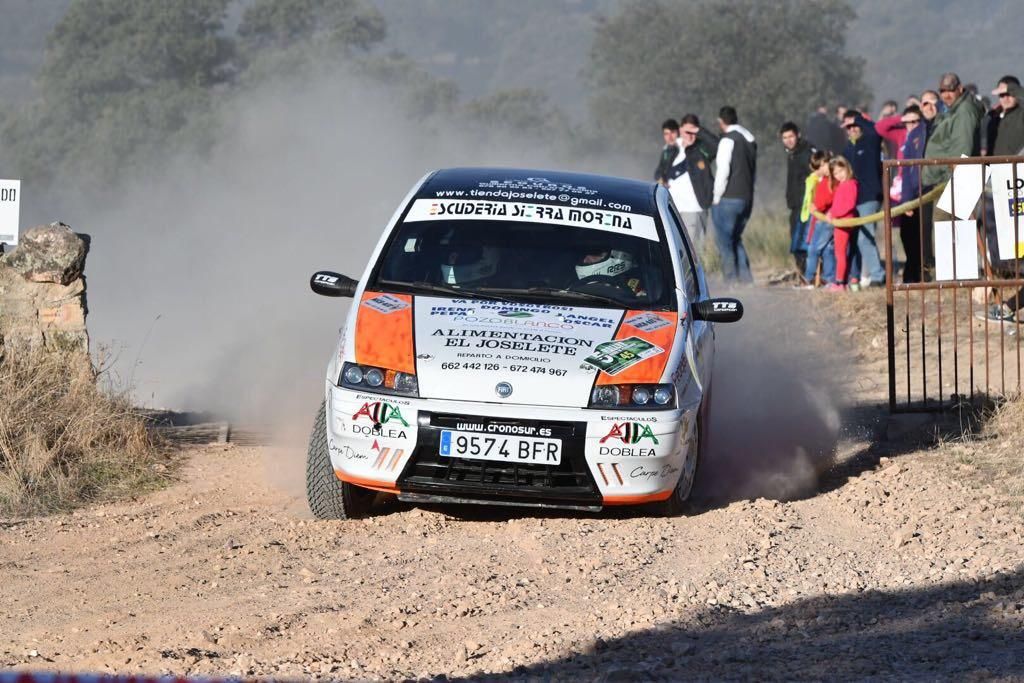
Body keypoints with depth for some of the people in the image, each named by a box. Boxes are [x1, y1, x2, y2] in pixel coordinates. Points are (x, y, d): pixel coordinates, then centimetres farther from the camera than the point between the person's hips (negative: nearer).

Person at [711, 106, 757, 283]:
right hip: (747, 198, 8)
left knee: (724, 241, -1)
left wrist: (716, 198, -9)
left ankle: (731, 280, -4)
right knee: (735, 240, 17)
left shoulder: (728, 140, -12)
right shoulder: (750, 139, 13)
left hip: (728, 200, -8)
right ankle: (746, 278, 10)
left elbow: (723, 171, -17)